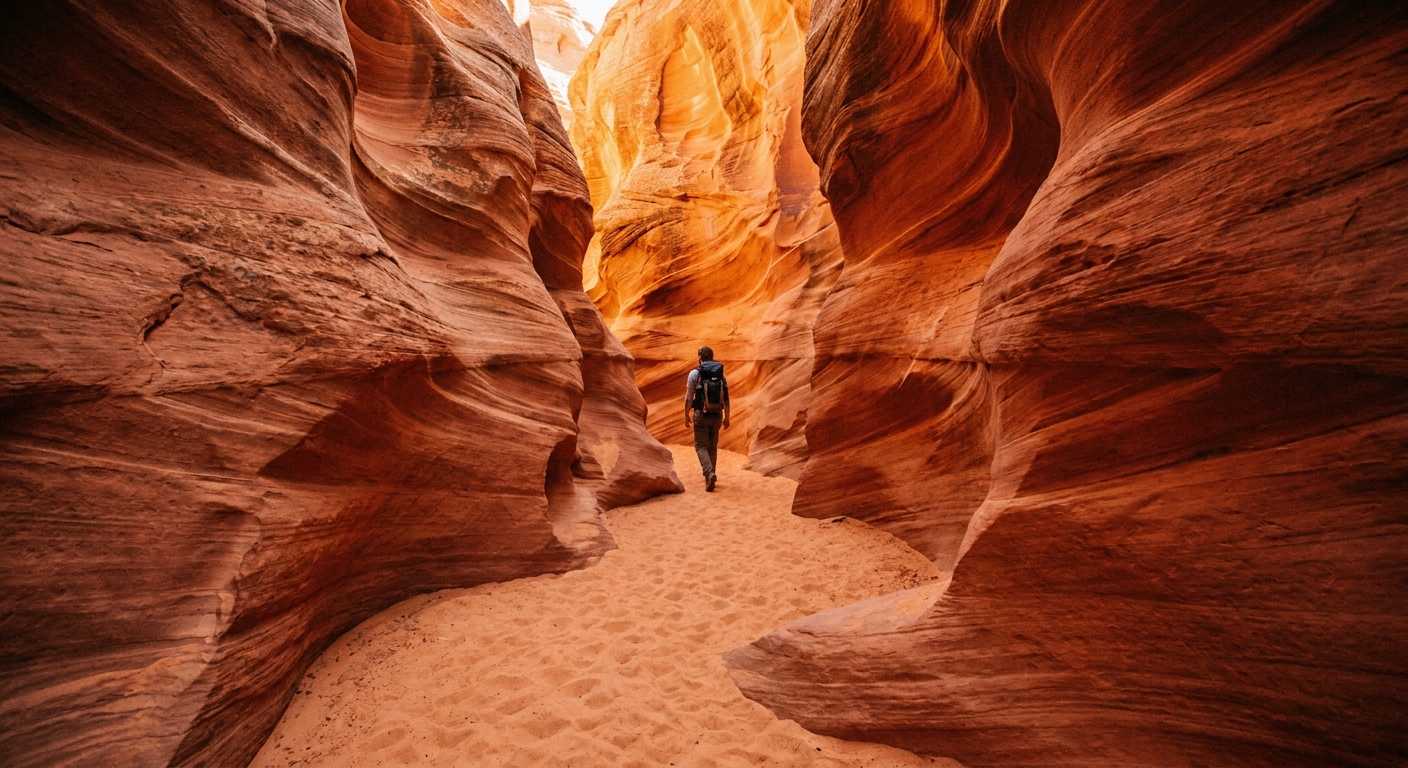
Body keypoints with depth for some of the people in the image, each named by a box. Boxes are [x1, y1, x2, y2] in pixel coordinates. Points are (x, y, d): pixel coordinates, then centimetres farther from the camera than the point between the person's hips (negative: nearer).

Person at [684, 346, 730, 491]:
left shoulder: (695, 373, -6)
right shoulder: (721, 375, 5)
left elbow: (689, 397, -7)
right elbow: (726, 399, 4)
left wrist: (686, 415, 2)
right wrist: (726, 417, 11)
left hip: (701, 414, -4)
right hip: (717, 415, 4)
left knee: (701, 446, 2)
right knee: (713, 446, 16)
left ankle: (710, 474, -19)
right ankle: (710, 476, 22)